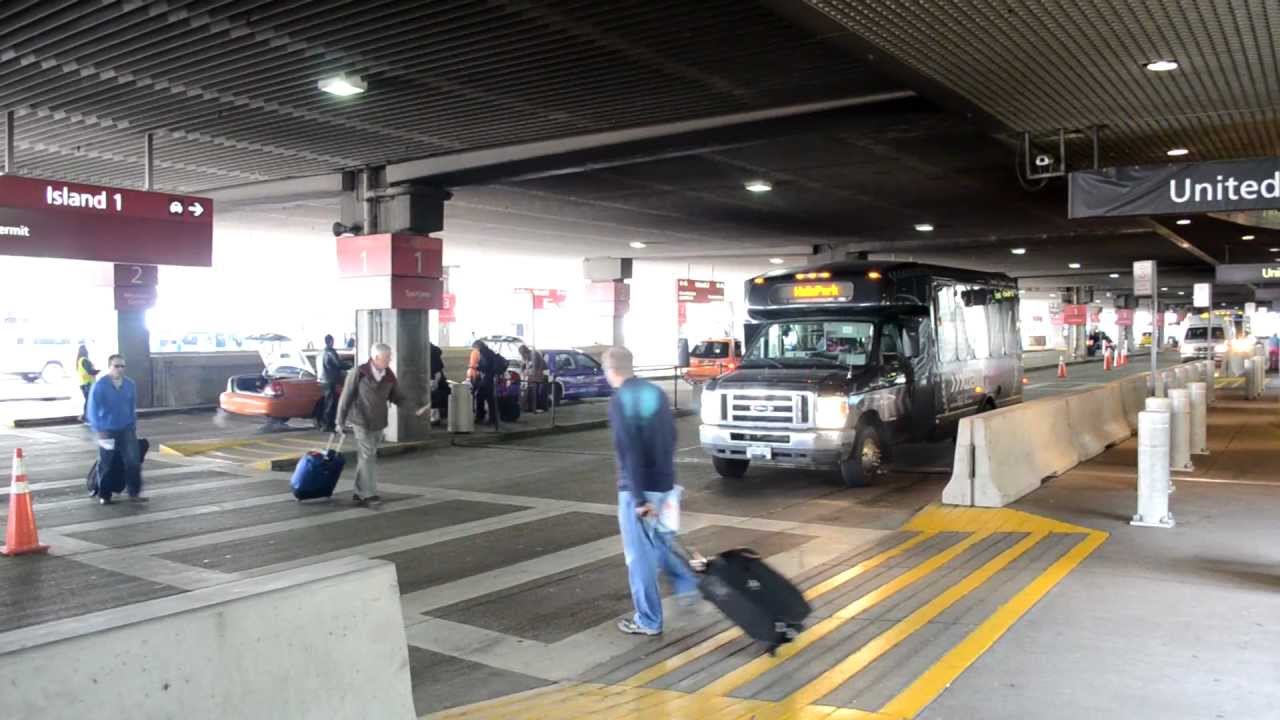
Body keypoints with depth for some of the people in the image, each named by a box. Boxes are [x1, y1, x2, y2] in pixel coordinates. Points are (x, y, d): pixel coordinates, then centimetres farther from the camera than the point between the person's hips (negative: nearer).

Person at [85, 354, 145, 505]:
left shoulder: (130, 384, 2)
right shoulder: (100, 385, -10)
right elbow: (92, 409, -9)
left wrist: (134, 426, 13)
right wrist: (99, 430, -13)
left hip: (126, 430, 3)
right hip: (107, 430, -3)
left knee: (133, 461, -6)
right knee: (106, 464, 7)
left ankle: (134, 492, 2)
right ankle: (104, 495, 21)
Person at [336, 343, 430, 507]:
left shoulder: (389, 376, 3)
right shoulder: (358, 373, -10)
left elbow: (397, 397, 9)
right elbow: (346, 398, -5)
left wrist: (416, 408, -5)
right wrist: (341, 421, -4)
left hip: (378, 423, 5)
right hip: (362, 421, -5)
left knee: (365, 457, 12)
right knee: (368, 457, -10)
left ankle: (360, 493, 20)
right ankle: (369, 494, -8)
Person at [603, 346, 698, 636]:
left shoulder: (619, 400, -15)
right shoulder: (656, 392, 6)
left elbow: (629, 451, -21)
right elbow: (671, 435, 14)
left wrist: (639, 497, -21)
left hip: (638, 487, -7)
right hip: (665, 482, 7)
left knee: (639, 554, 3)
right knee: (659, 538, 28)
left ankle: (648, 620, 11)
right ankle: (685, 583, 28)